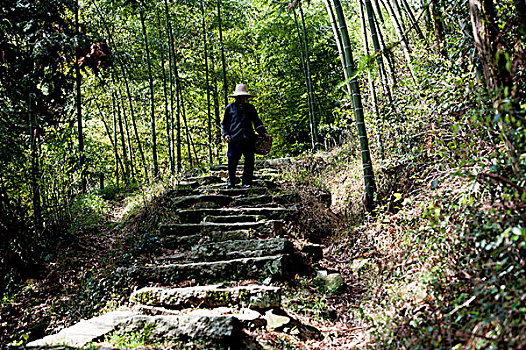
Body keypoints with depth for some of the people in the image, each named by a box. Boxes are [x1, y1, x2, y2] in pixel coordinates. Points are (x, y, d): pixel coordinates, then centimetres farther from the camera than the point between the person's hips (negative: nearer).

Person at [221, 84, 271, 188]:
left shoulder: (250, 108, 16)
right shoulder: (230, 108, 13)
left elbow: (257, 122, 15)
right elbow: (225, 123, 18)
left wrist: (264, 133, 2)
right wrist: (225, 134, 2)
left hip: (249, 140, 2)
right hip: (234, 139, -1)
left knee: (249, 161, -1)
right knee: (232, 161, -1)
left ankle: (246, 182, 10)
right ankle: (231, 181, 18)